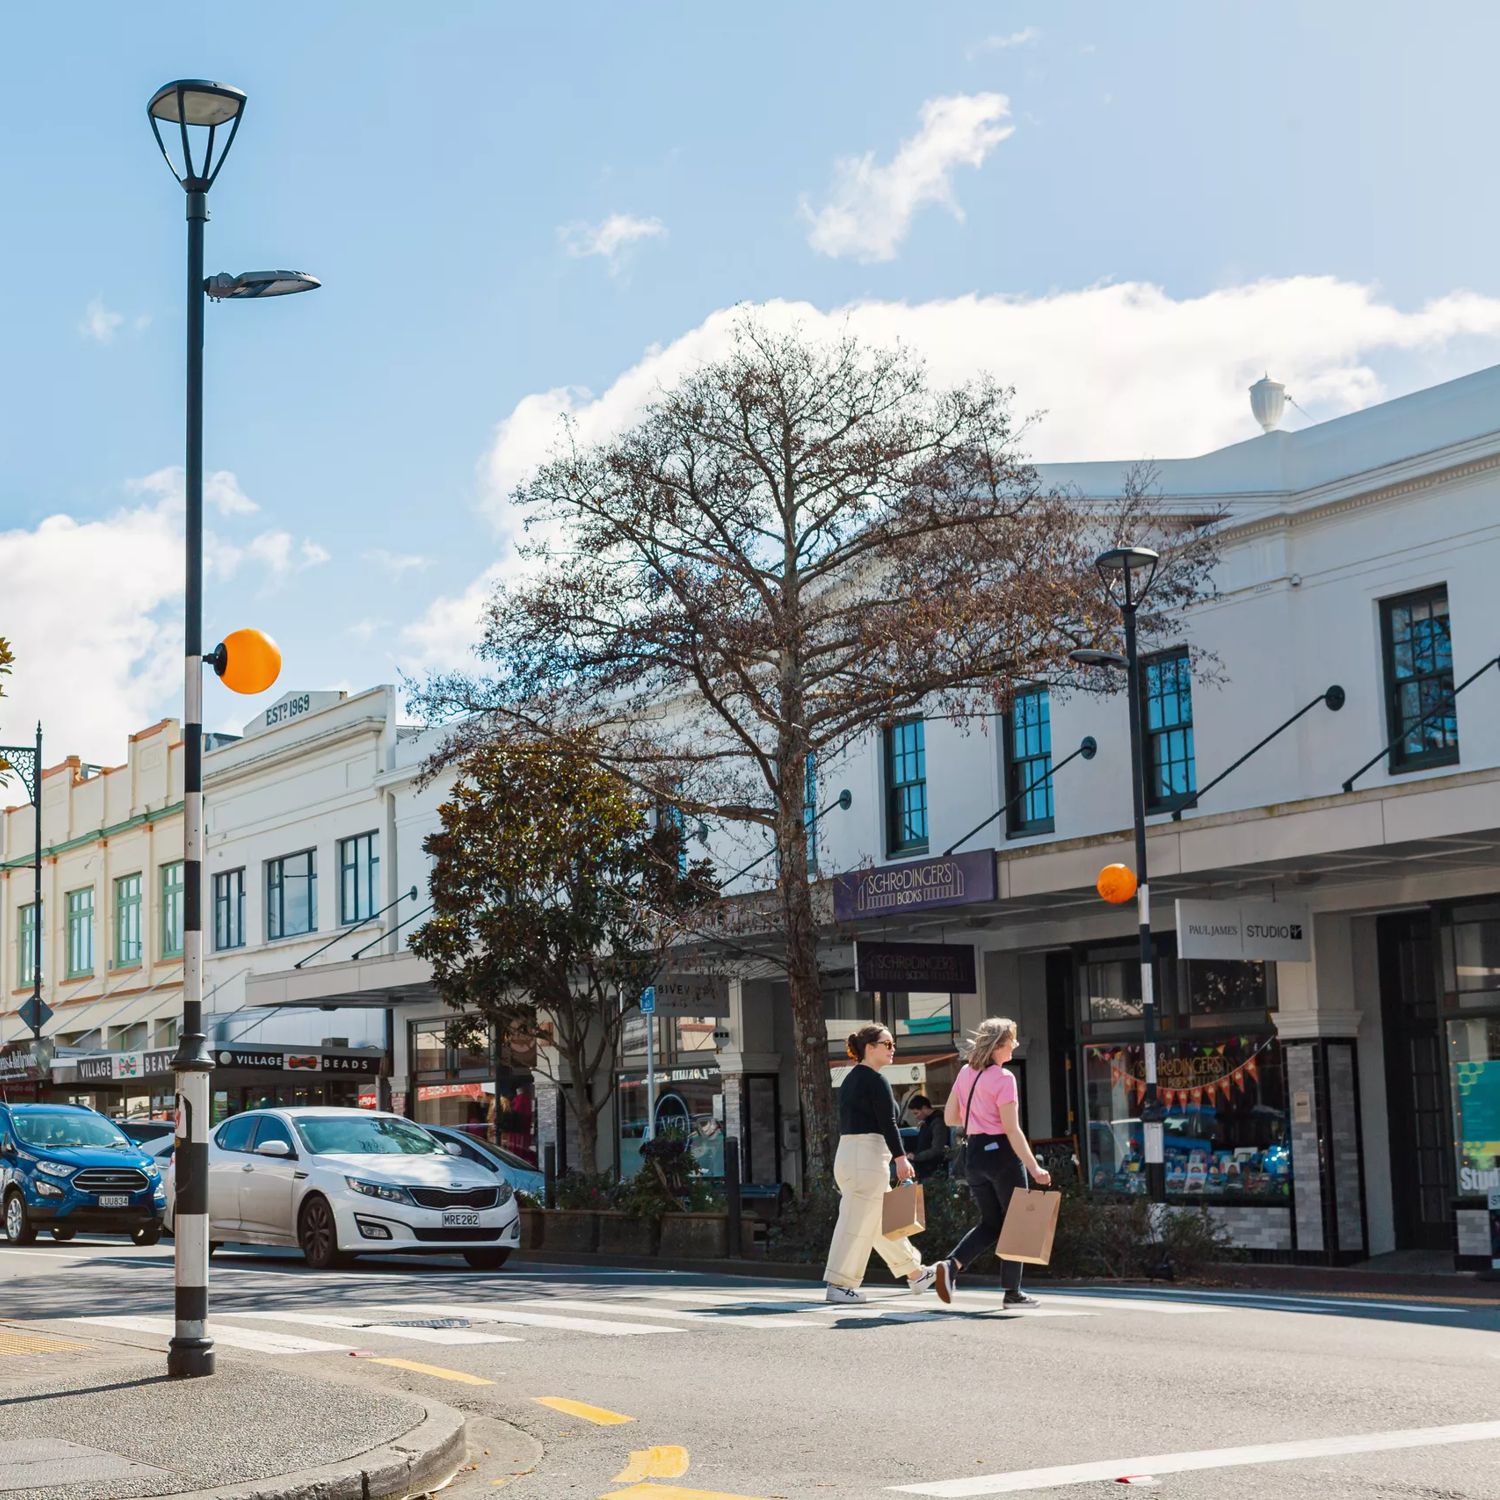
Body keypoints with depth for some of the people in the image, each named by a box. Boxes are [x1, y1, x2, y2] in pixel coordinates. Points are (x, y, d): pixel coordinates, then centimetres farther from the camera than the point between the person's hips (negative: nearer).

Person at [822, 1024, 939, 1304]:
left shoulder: (850, 1080, 17)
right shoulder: (875, 1080, -11)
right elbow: (887, 1123, -15)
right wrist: (901, 1159, -12)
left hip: (846, 1152, 10)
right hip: (867, 1156, -10)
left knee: (885, 1218, 15)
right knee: (859, 1223, -6)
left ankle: (915, 1274, 24)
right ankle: (839, 1285, -4)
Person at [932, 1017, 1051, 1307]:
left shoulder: (965, 1073, 7)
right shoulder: (1003, 1078, -13)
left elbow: (950, 1117, 12)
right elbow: (1012, 1129, -18)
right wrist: (1033, 1167, -17)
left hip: (974, 1153, 7)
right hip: (1001, 1152, -7)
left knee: (991, 1222, 15)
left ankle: (951, 1264, -6)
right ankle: (1012, 1291, 9)